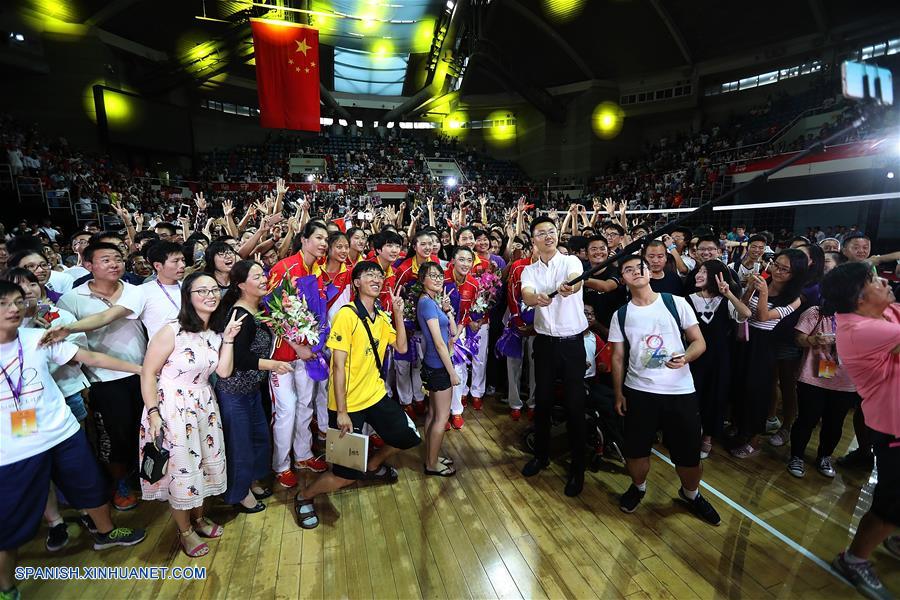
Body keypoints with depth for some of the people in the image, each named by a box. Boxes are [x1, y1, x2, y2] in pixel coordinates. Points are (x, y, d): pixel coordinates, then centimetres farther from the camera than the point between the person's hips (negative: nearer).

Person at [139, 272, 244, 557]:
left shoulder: (215, 331, 1)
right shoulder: (172, 332, -19)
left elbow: (224, 372, -6)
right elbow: (148, 373, -14)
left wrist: (228, 338, -13)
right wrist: (153, 414, -16)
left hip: (204, 405, 6)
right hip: (172, 408, -6)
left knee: (204, 462, 17)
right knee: (180, 468, 8)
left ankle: (198, 518, 42)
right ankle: (185, 531, 31)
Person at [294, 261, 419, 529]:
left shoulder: (381, 317, 6)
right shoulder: (347, 315, -18)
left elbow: (401, 347, 5)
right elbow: (338, 366, -19)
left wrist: (398, 314, -5)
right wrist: (341, 412, -20)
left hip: (376, 396, 7)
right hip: (348, 405, -7)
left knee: (408, 437, 14)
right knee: (346, 474, -3)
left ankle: (373, 465, 41)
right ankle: (304, 497, 27)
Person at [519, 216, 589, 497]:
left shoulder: (571, 261, -5)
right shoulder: (529, 270, 3)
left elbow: (576, 279, -29)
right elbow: (526, 296, -17)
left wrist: (569, 286, -54)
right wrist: (537, 298, -42)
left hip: (572, 342, -3)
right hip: (544, 342, 3)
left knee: (575, 403, 3)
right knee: (542, 399, 13)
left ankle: (577, 467, 20)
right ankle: (541, 455, 33)